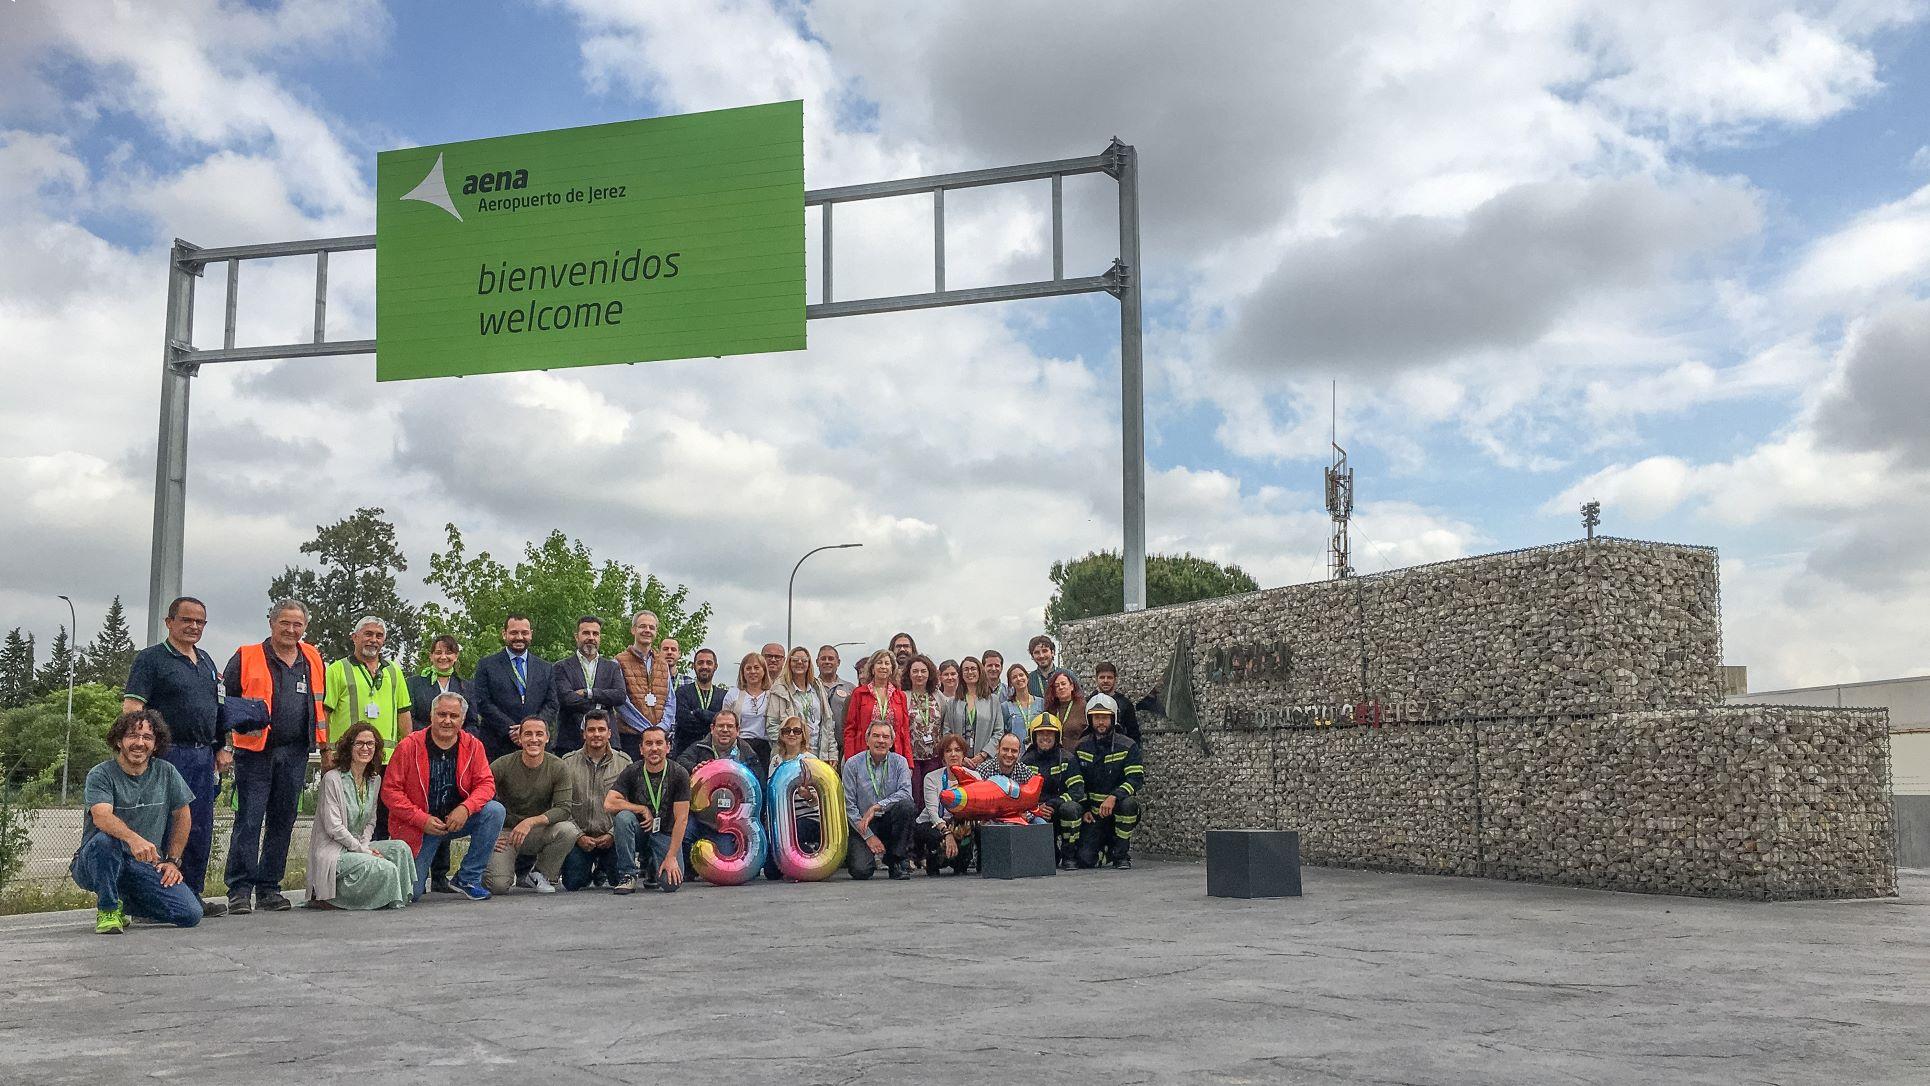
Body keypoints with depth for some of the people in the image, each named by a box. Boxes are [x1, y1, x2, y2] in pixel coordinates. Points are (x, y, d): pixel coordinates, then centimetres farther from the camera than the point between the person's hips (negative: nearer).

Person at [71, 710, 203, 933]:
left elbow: (182, 816, 15)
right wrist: (133, 839, -46)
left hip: (146, 865, 4)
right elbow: (101, 816, -28)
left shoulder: (166, 772, 4)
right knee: (104, 840, -39)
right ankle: (108, 908, -14)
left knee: (191, 914, -16)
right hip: (97, 863, -4)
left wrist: (172, 860, 8)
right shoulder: (101, 774, -10)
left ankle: (128, 902, 13)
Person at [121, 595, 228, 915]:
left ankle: (193, 894, 17)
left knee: (201, 829, 9)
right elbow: (131, 706, -11)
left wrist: (221, 748, 18)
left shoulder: (206, 660, 19)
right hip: (169, 754, -7)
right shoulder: (151, 658, -2)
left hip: (204, 755, 7)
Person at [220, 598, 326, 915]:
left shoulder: (313, 661, 12)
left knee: (282, 821, 8)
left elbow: (322, 703, 21)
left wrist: (325, 747, 16)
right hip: (256, 752, -4)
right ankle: (239, 889, 0)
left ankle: (269, 887, 17)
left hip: (295, 753, 4)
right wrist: (227, 740, -7)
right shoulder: (247, 658, 0)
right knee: (248, 820, -6)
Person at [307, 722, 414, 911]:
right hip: (331, 851, -7)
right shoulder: (332, 779, -12)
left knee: (400, 848, -16)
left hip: (358, 846, 7)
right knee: (386, 869, -27)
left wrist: (365, 844, -4)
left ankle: (397, 901, -7)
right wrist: (363, 851, -15)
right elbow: (333, 827, -16)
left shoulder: (374, 780, 11)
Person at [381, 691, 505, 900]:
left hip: (457, 819, 2)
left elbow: (486, 783, -6)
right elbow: (390, 790, -11)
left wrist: (465, 808, -26)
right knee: (411, 893, -8)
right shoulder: (409, 746, -12)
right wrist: (423, 820, -19)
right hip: (418, 827, -2)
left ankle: (468, 879, -12)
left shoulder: (472, 745, -4)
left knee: (495, 811, -25)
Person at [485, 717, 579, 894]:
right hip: (505, 831, -2)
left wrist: (531, 821, -29)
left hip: (538, 831, 2)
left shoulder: (557, 767, -8)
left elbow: (564, 808, -15)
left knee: (568, 830, -29)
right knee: (498, 885, -26)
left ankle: (540, 875, -3)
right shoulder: (502, 766, -12)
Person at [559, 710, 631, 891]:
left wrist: (613, 835, -13)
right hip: (580, 835, 0)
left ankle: (602, 871, 21)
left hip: (612, 837, 0)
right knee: (573, 882, -15)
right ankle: (589, 872, 23)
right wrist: (578, 836, -11)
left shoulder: (624, 762, 1)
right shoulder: (568, 762, 1)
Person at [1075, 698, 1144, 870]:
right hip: (1093, 812, 2)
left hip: (1118, 808, -2)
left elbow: (1135, 778, -17)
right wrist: (1084, 810, -2)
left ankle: (1122, 854, -17)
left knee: (1128, 803, -38)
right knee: (1085, 859, -16)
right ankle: (1105, 846, 21)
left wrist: (1114, 797, -31)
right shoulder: (1082, 748, 5)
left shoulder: (1127, 747, -6)